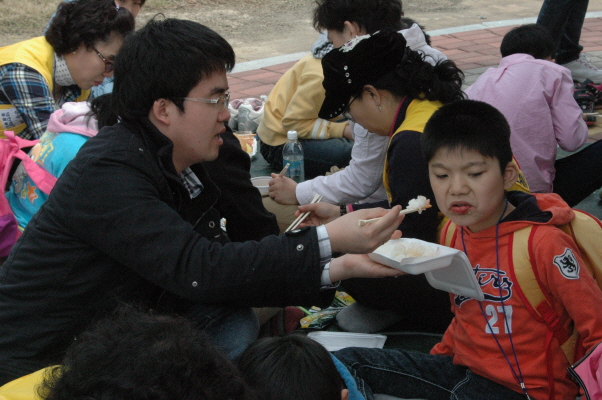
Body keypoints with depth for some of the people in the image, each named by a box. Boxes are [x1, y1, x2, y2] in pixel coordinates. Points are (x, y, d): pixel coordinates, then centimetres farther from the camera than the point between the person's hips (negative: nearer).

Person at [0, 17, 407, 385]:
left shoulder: (175, 166, 1)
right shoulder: (107, 173, -25)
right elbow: (198, 271, -29)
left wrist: (338, 268, -9)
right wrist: (327, 240, -29)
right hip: (40, 367, -8)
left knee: (235, 323, -5)